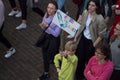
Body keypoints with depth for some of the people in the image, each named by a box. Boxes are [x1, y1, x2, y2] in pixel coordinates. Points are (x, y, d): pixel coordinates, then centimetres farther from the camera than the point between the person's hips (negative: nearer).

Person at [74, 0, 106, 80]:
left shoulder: (99, 18, -26)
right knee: (79, 58, 14)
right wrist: (76, 37, 9)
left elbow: (101, 35, -18)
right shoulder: (85, 13, -7)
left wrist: (93, 45, -15)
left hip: (91, 41, -5)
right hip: (83, 38, 5)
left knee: (89, 60, 11)